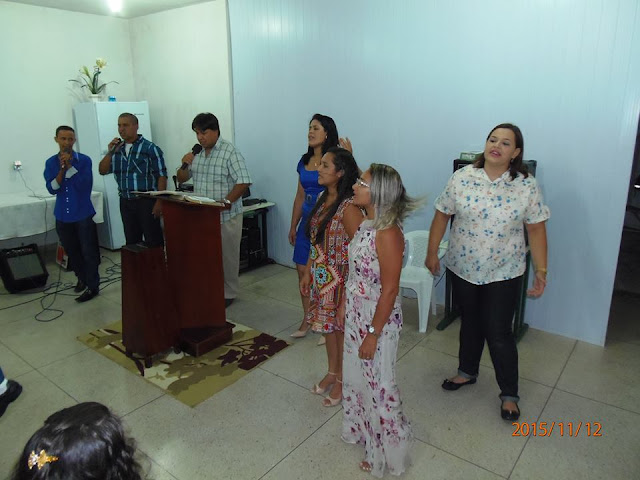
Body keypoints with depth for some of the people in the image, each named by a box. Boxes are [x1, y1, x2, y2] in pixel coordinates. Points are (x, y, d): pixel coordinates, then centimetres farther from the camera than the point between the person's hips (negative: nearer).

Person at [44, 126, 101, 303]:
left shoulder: (84, 160, -6)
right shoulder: (50, 162, 3)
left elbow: (85, 185, -17)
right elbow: (52, 189, -7)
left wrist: (70, 165, -20)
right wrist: (62, 169, -18)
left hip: (83, 214, -4)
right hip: (63, 216, 4)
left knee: (88, 252, 0)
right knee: (72, 251, 16)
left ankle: (93, 286, 9)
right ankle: (82, 278, 35)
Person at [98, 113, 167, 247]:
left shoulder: (150, 148, -7)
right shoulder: (117, 149, 10)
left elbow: (161, 175, -9)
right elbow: (103, 171, 7)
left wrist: (159, 201, -16)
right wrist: (110, 152, -7)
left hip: (146, 201, -6)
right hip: (125, 202, 6)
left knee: (153, 241, -1)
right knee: (131, 241, 14)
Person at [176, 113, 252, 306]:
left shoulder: (230, 152, -11)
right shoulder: (196, 153, 9)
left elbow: (243, 182, -17)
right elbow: (181, 179, 17)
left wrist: (226, 202, -23)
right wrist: (185, 165, -4)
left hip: (226, 216, -6)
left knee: (227, 256, 6)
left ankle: (228, 294, 20)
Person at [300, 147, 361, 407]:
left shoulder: (348, 207, -23)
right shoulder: (323, 199, 4)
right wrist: (307, 272, 13)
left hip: (340, 279, -8)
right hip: (321, 277, 8)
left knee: (341, 329, 11)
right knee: (328, 327, 22)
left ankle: (342, 380, 32)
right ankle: (332, 373, 42)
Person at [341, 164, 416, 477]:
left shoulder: (387, 233, -26)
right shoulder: (366, 224, 1)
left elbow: (390, 290, -24)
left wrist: (373, 334, -19)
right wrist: (344, 305, 16)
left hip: (377, 320, -9)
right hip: (356, 315, 9)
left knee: (378, 384, 10)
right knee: (357, 376, 25)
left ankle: (386, 450, 34)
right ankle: (362, 430, 49)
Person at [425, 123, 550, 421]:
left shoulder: (527, 186, -8)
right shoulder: (462, 178, -7)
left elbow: (536, 230, -5)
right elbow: (442, 215, 0)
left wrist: (541, 270, -7)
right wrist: (432, 252, 2)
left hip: (504, 274, -2)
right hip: (462, 268, 2)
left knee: (499, 334, 4)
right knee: (470, 323, 20)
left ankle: (509, 394, 25)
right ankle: (467, 371, 43)